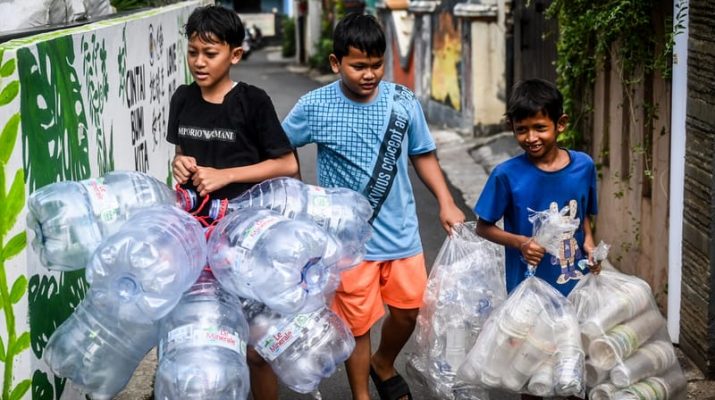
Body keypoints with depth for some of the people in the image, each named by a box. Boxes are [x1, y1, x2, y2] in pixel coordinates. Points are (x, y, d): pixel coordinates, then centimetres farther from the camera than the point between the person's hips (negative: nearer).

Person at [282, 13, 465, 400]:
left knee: (407, 310, 14)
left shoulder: (402, 101, -5)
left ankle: (384, 365, 45)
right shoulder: (314, 107, -11)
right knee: (358, 324, 6)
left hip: (401, 231, 3)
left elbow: (423, 155, 7)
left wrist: (446, 202, -1)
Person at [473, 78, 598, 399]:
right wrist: (520, 242, -20)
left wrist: (588, 241, -8)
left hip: (574, 284, 3)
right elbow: (483, 227, -6)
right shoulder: (507, 175, -15)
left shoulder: (584, 166, -6)